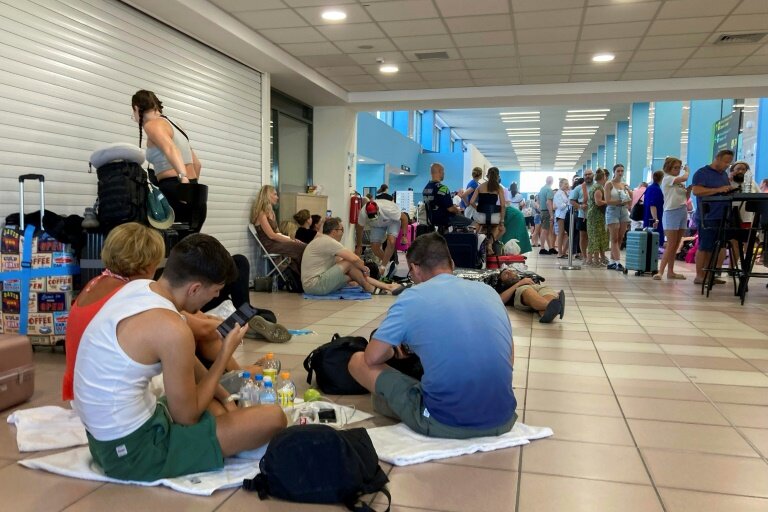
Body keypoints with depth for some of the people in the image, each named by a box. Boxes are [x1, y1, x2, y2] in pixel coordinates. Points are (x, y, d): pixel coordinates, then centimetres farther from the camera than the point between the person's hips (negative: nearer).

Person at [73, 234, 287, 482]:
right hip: (134, 449, -10)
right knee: (272, 419, -10)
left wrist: (225, 398, 16)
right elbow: (187, 416, -14)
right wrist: (226, 354, -7)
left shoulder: (139, 286, 0)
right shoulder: (171, 329, -27)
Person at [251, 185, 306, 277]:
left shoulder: (270, 212, 19)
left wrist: (291, 239, 0)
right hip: (269, 245, -8)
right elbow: (271, 235, -15)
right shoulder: (261, 213, -9)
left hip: (276, 242, 8)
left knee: (303, 246, -14)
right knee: (301, 248, -23)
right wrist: (291, 241, -13)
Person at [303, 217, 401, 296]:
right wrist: (364, 268, -2)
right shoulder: (328, 242, -17)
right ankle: (369, 289, 3)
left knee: (354, 274, 8)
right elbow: (354, 259, -22)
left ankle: (387, 287, 11)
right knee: (349, 263, -15)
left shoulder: (322, 240, 16)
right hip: (314, 285, -10)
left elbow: (339, 260, 17)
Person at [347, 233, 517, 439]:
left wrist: (393, 350, 22)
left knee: (358, 361, 11)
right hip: (502, 420, 6)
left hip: (446, 423, -5)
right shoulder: (488, 290, 8)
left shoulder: (412, 298, -5)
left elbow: (372, 358, -2)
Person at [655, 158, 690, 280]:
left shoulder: (680, 182, 15)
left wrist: (689, 190, 1)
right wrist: (687, 170, 1)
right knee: (671, 245, -12)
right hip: (672, 212, -7)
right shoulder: (667, 179, -6)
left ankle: (670, 272, 12)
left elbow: (685, 198, 18)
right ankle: (660, 271, -13)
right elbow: (684, 178, -19)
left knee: (676, 245, 8)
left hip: (683, 212, 7)